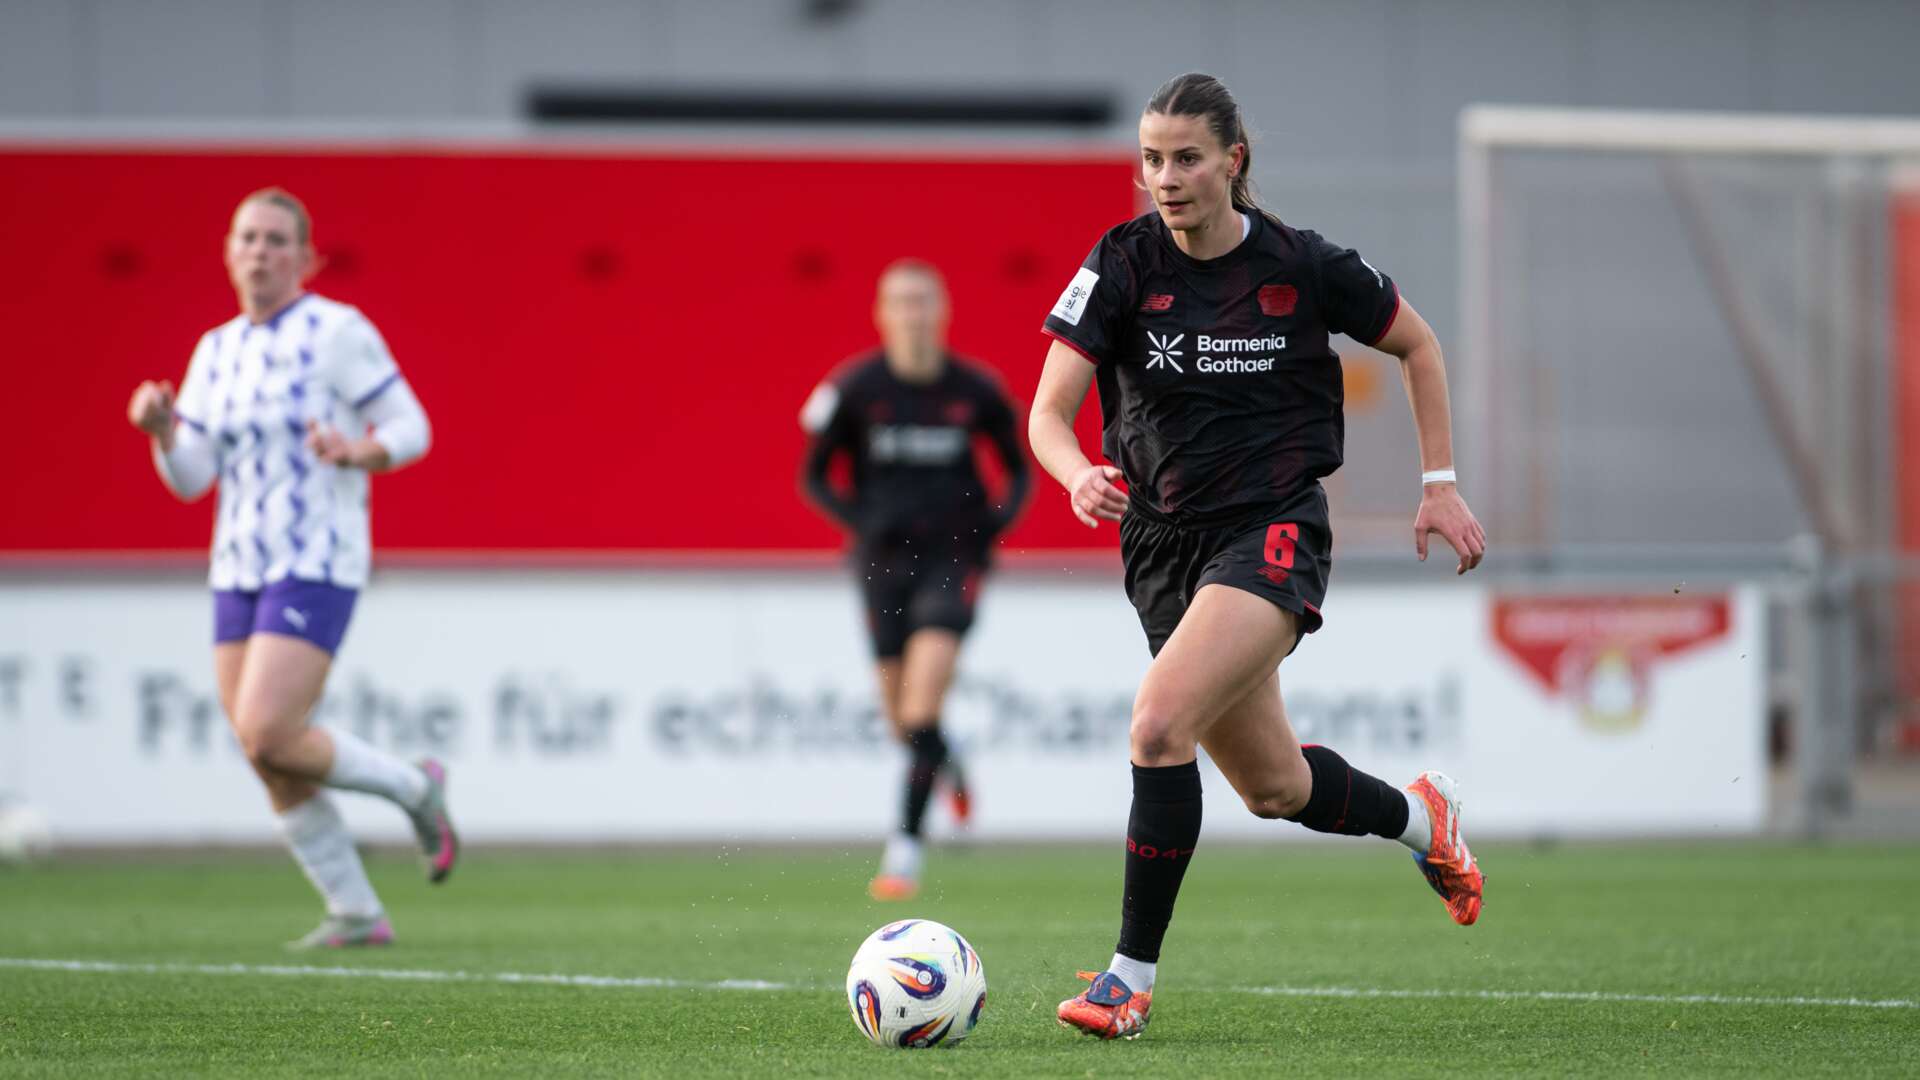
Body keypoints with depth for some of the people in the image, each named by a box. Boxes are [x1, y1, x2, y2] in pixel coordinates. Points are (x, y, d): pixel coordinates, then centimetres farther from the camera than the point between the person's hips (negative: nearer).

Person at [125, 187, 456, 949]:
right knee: (272, 767, 3)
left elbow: (410, 428, -4)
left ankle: (412, 788, 4)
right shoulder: (216, 350, 12)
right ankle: (357, 914, 14)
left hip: (317, 568, -7)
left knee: (267, 736, -19)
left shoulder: (337, 331, -7)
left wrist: (358, 453, -24)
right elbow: (189, 478, 8)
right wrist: (159, 427, -11)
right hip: (240, 571, 7)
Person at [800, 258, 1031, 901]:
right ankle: (947, 766, 45)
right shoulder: (853, 388, -5)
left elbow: (1018, 469, 11)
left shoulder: (975, 390, -4)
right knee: (902, 718, 8)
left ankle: (906, 847, -17)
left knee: (923, 698, -19)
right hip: (885, 557, 2)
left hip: (954, 557, -2)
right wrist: (858, 519, -14)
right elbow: (813, 475, 4)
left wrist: (1001, 516, -9)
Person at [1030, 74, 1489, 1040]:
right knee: (1273, 789, 15)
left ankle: (1132, 975, -16)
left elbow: (1417, 345, 10)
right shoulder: (1122, 264, -5)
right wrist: (1080, 477, -32)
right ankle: (1418, 818, 47)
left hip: (1273, 531, -4)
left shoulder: (1303, 266, -8)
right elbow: (1048, 412, -10)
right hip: (1163, 541, 4)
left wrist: (1440, 483, 7)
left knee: (1159, 724, -25)